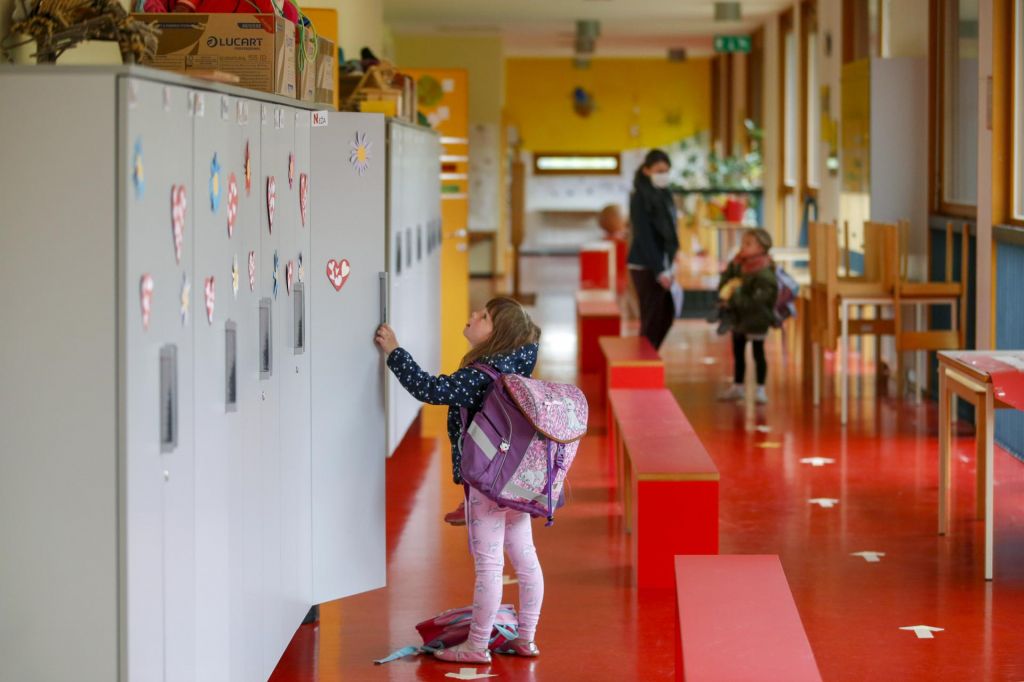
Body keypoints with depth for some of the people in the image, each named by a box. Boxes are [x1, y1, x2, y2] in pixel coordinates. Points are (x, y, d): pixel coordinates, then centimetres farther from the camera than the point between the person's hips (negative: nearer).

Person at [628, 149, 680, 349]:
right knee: (651, 319, -4)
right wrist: (659, 270, -19)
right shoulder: (640, 197, -12)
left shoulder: (664, 195, 10)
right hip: (646, 267, -8)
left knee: (667, 315, 12)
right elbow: (644, 236, -16)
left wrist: (670, 265, 8)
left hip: (662, 265, 8)